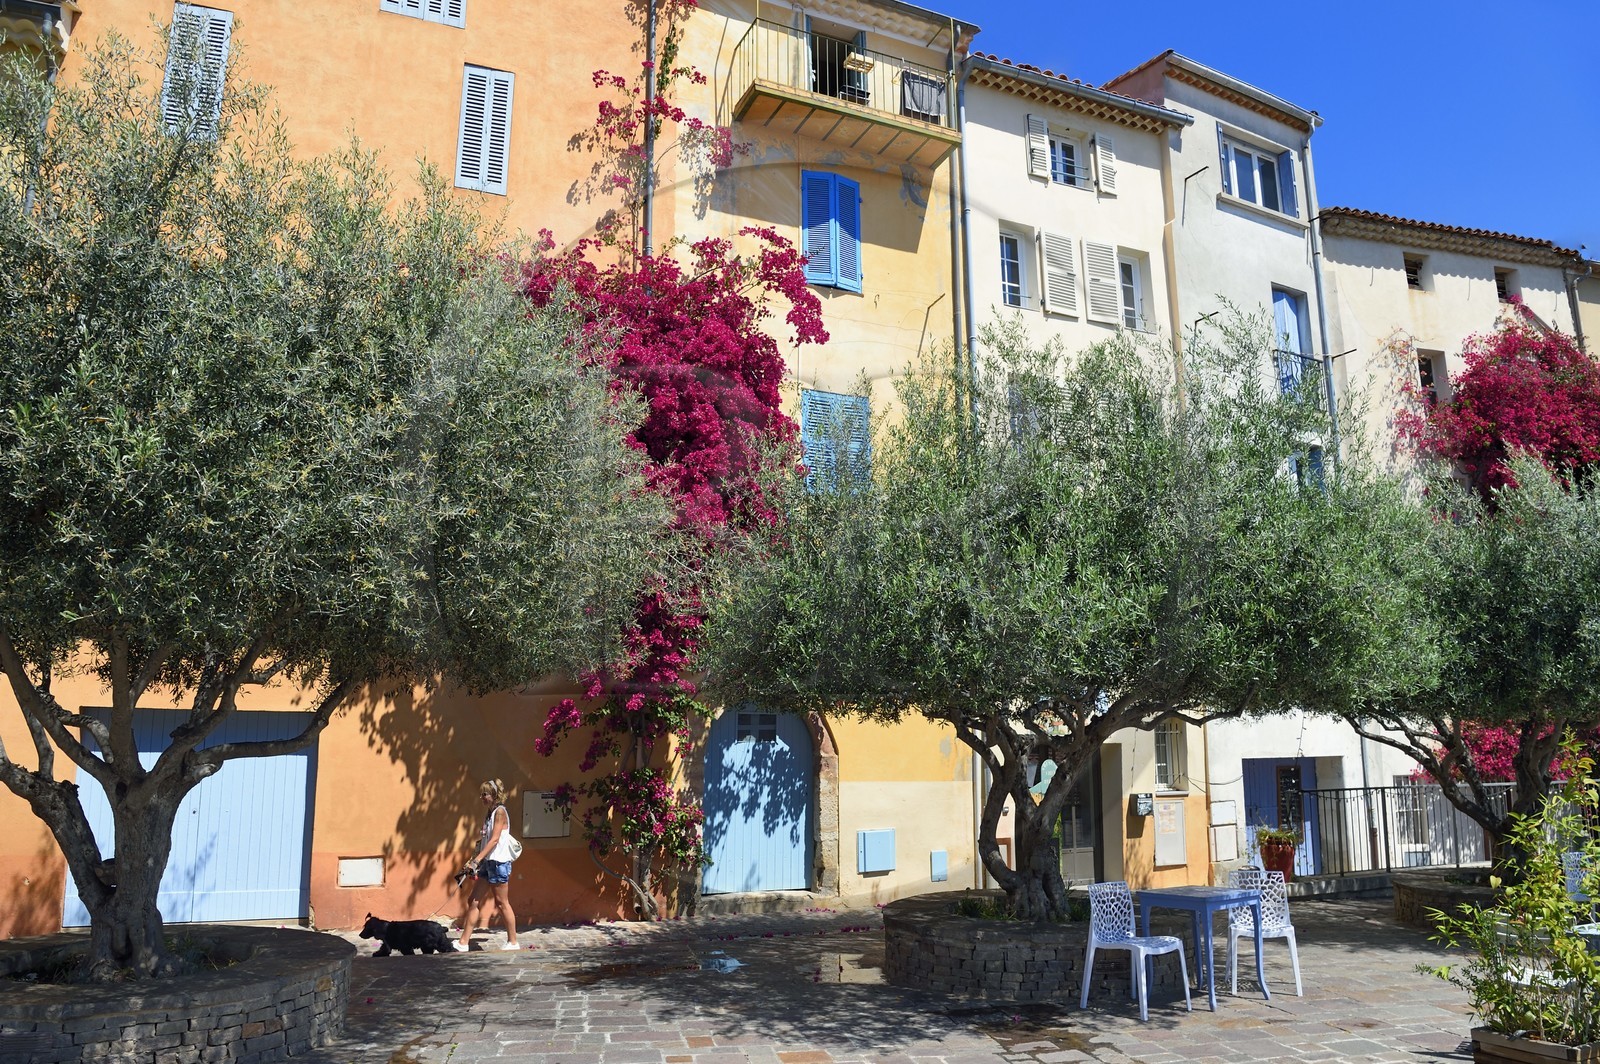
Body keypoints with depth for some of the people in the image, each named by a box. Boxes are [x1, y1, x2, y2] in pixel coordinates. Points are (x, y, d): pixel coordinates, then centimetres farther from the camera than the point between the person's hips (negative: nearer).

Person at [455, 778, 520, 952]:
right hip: (487, 863, 9)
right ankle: (464, 942, 8)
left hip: (498, 862, -9)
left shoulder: (500, 811, -11)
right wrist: (474, 860, 7)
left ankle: (513, 942, 8)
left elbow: (494, 839, -18)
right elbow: (484, 840, 15)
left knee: (501, 903, -1)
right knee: (473, 901, 6)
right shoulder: (489, 814, 15)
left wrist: (476, 860, -22)